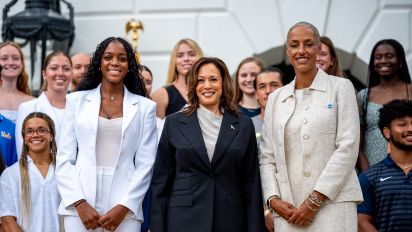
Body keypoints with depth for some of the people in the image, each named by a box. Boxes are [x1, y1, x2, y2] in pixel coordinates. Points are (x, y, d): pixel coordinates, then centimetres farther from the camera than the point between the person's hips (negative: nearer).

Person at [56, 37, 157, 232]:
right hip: (80, 207, 1)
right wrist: (80, 203, -7)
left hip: (125, 208, 0)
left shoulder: (144, 107, 6)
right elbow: (64, 159, 4)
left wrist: (124, 207, -8)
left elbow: (145, 164, 2)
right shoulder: (77, 100, 7)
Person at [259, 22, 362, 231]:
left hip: (332, 204, -3)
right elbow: (266, 157, 13)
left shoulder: (341, 87, 4)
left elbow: (347, 147, -5)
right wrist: (273, 199, -4)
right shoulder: (276, 98, 14)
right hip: (288, 210, 3)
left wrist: (314, 201, -10)